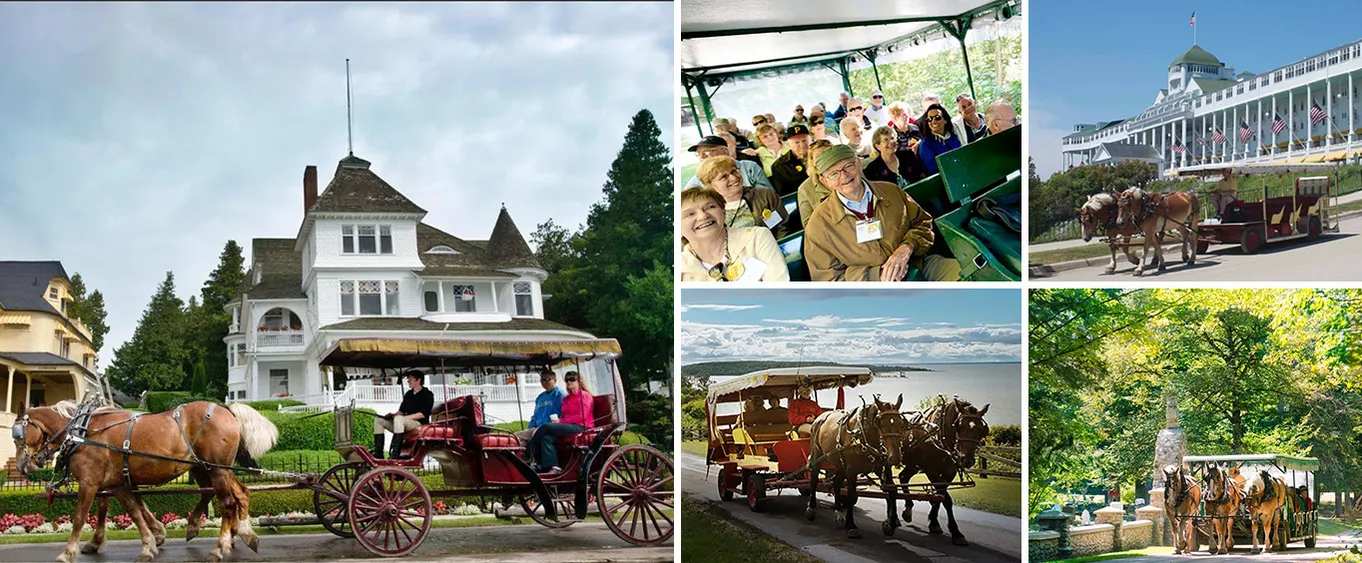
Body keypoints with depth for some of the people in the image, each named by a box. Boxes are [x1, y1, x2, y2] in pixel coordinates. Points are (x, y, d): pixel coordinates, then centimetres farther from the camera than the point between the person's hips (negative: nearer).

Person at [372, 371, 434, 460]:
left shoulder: (427, 395, -4)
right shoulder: (408, 394, 20)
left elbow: (422, 414, -15)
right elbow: (401, 410, 21)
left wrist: (405, 417, -20)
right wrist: (393, 415, -2)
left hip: (419, 424, -8)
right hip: (406, 424, 9)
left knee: (399, 419, -38)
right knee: (378, 420, -4)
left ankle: (395, 455, -43)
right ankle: (378, 454, -18)